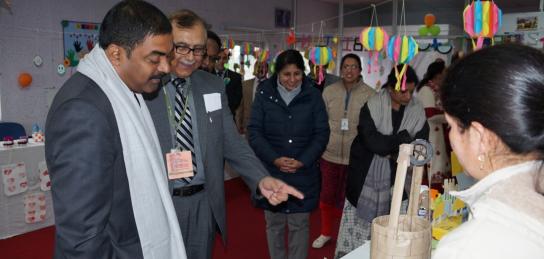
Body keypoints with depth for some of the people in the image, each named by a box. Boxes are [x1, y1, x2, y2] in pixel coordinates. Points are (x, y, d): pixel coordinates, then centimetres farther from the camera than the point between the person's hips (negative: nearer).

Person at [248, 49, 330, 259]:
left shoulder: (313, 96, 1)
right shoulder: (264, 94, 0)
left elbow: (322, 133, 0)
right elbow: (254, 131, -3)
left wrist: (302, 161, -12)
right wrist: (275, 159, -15)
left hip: (303, 173, 0)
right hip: (271, 172, 1)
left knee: (299, 224, 7)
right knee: (274, 224, 12)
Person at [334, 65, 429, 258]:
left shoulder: (417, 110, 0)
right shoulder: (373, 105, -11)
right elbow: (372, 141, -22)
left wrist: (395, 153, -19)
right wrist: (403, 139, -18)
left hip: (395, 177, 2)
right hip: (366, 173, -2)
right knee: (358, 220, 6)